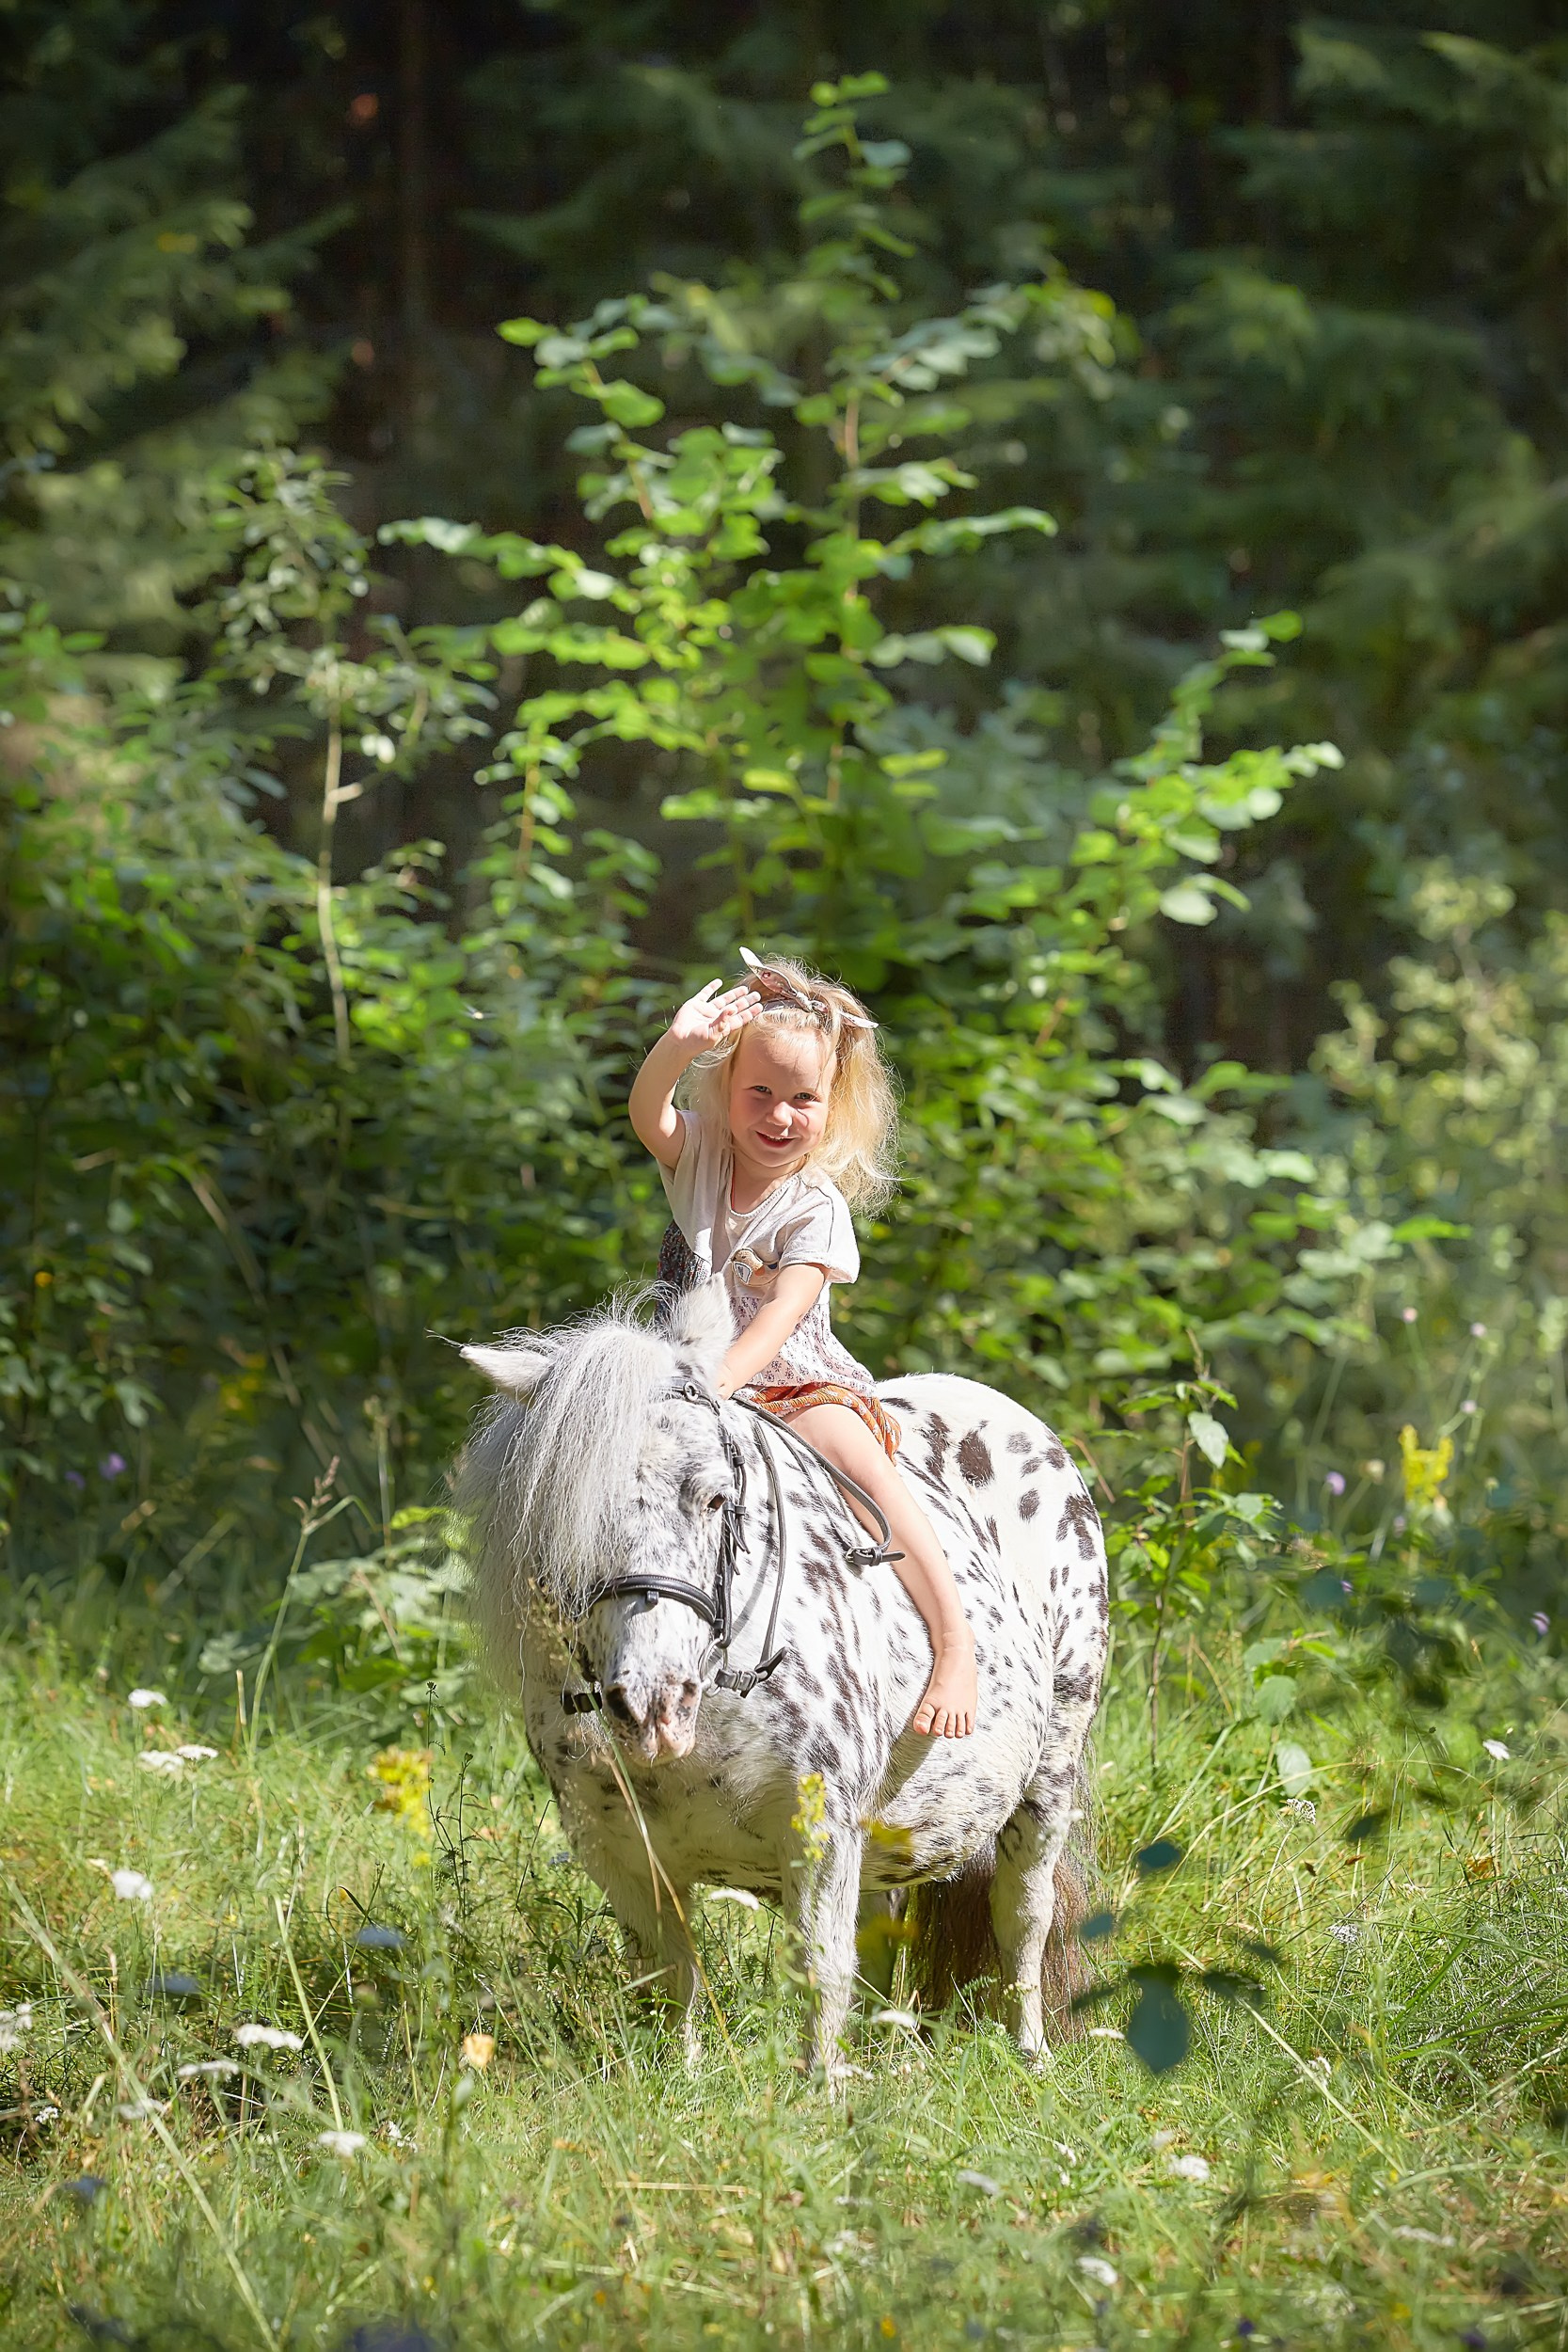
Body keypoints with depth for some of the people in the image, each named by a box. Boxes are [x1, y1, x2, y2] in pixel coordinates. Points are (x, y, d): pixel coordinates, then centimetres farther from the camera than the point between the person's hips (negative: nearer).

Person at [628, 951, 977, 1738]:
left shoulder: (816, 1203, -8)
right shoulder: (698, 1157, 2)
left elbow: (784, 1309, -22)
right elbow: (648, 1112, -20)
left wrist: (719, 1379, -40)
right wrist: (678, 1046, -43)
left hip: (797, 1380, -4)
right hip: (704, 1382, 4)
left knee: (851, 1450, -32)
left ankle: (954, 1640, -36)